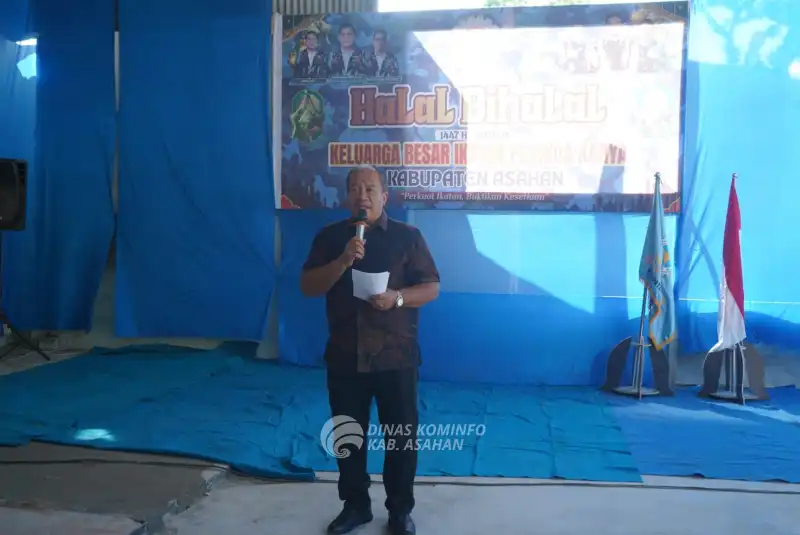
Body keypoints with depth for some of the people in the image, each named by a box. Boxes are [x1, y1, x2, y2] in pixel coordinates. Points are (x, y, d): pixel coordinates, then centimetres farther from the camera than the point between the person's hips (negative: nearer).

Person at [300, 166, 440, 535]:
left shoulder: (407, 236, -1)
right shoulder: (330, 237, 5)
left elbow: (431, 287, -2)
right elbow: (307, 286, -3)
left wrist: (397, 298, -21)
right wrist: (343, 261, -18)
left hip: (395, 356, -2)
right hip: (345, 357, 2)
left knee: (401, 435, 7)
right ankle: (355, 505, 32)